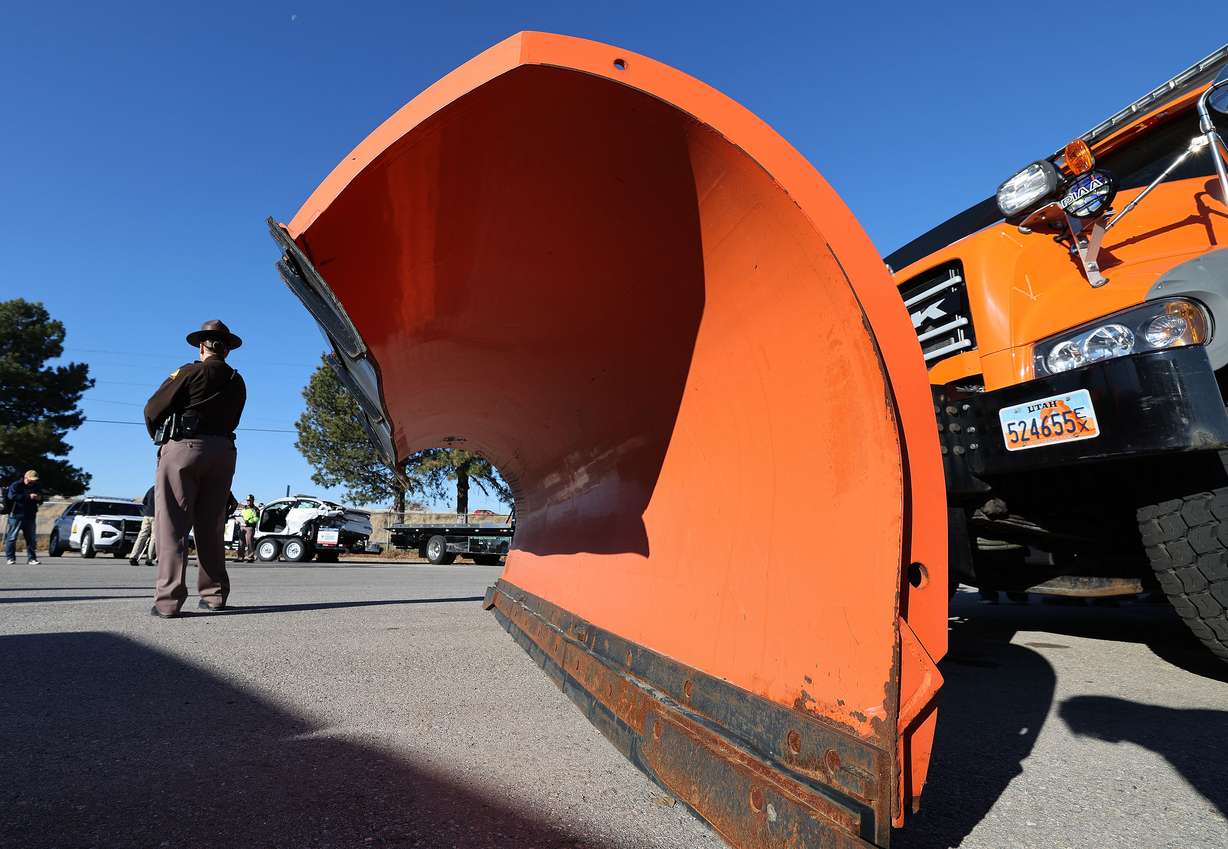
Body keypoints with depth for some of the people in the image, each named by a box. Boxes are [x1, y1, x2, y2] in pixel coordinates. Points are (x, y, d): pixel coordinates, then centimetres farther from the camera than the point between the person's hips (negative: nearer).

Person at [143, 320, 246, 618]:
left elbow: (152, 409, -1)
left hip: (184, 447, -5)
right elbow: (231, 421, 11)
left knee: (172, 525, -3)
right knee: (211, 527, 10)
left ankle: (168, 600, -9)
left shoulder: (191, 372, 0)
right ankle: (214, 594, 11)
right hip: (223, 451, 5)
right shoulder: (237, 383, 16)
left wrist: (158, 437, 15)